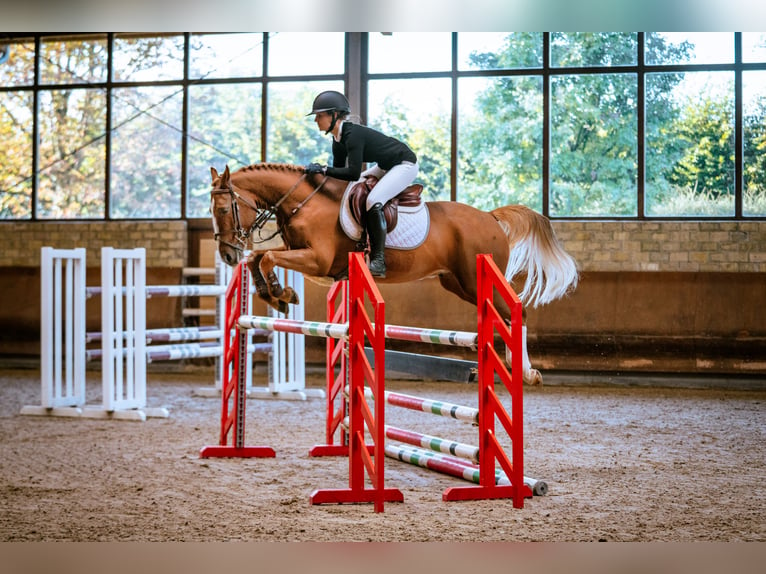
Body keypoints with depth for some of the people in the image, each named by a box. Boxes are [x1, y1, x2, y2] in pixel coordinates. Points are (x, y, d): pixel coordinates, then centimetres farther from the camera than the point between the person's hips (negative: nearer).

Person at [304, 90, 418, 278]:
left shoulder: (353, 134, -28)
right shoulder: (338, 140, 1)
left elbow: (353, 173, -35)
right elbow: (340, 170, 8)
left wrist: (323, 169, -31)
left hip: (405, 164, -11)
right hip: (386, 166, 11)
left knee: (373, 201, -27)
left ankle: (378, 261, -24)